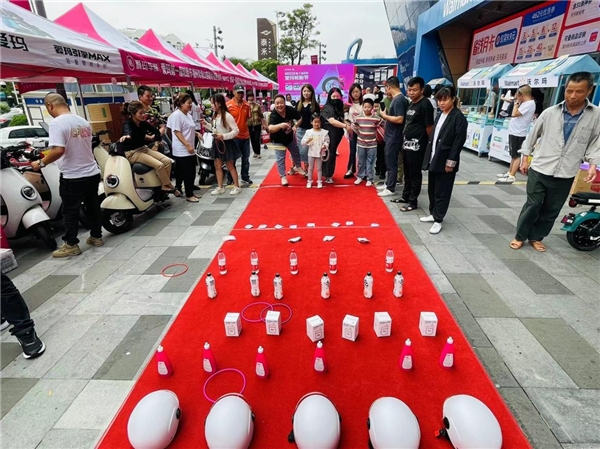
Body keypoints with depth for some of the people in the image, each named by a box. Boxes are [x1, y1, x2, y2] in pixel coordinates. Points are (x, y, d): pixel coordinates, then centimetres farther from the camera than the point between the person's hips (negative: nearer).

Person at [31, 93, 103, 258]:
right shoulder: (83, 121, 9)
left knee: (70, 212, 4)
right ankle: (96, 236, 28)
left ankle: (71, 245, 13)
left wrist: (41, 162, -11)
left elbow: (58, 150, -26)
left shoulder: (57, 123, -15)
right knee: (92, 206, 18)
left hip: (73, 177, -7)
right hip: (92, 173, 7)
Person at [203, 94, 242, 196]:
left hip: (226, 143, -8)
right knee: (217, 166, 10)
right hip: (217, 143, 8)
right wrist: (206, 124, 5)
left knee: (230, 166, 4)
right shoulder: (215, 116, 6)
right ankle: (220, 187, 20)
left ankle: (237, 186, 18)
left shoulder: (227, 116, -17)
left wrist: (224, 136, -26)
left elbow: (236, 130, -19)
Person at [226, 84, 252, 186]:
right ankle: (230, 179, 16)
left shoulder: (247, 105, 5)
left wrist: (246, 124, 5)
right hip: (234, 136, -5)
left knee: (246, 159, 12)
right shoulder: (228, 105, -10)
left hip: (245, 136, 5)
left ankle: (245, 178, 25)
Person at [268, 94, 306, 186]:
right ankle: (283, 177, 13)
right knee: (280, 158, -3)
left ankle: (297, 167, 48)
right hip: (278, 140, -4)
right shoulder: (273, 115, -31)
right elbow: (270, 129, -49)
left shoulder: (291, 110, -22)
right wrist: (281, 125, -64)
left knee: (296, 153, 22)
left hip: (290, 137, 5)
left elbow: (300, 118, -5)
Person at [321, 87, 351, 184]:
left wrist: (348, 125, -2)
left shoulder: (339, 107, 11)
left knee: (333, 154, 14)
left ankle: (329, 173, 26)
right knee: (329, 154, -5)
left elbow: (342, 120, 17)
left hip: (337, 134, 7)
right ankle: (327, 176, 2)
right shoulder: (327, 108, -12)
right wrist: (345, 126, -30)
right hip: (329, 134, -7)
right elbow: (332, 121, -24)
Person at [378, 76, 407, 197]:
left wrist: (384, 115, -14)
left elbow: (399, 119, -25)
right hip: (390, 137, 10)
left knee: (392, 163, -1)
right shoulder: (395, 99, 12)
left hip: (394, 138, -10)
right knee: (389, 162, 18)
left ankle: (391, 189, 8)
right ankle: (388, 183, 30)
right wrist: (385, 115, 4)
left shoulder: (399, 100, -17)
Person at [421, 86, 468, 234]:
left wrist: (451, 161, -18)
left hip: (445, 161, -7)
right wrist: (429, 156, 11)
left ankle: (438, 220, 10)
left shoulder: (459, 117, -10)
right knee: (432, 189, 16)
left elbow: (459, 141, -15)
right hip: (434, 159, 8)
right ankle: (433, 214, 31)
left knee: (442, 192, 0)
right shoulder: (440, 115, 13)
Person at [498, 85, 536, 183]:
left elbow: (514, 114, -22)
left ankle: (511, 176, -2)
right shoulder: (526, 103, 13)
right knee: (513, 155, 17)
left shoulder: (529, 104, -17)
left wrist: (517, 102, -10)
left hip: (518, 134, -10)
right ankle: (509, 173, 27)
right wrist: (518, 102, 11)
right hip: (514, 132, 10)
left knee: (516, 155, -5)